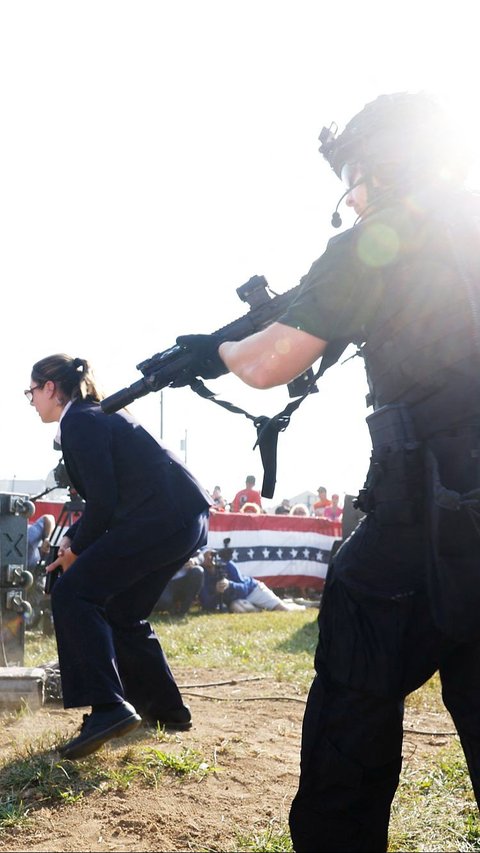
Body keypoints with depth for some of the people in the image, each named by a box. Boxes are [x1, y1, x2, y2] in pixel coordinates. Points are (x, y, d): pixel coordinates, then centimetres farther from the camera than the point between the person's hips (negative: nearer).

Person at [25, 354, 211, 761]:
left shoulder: (79, 421, -8)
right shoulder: (96, 415, 22)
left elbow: (103, 500, -13)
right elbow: (109, 495, 24)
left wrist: (77, 551, 1)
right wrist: (73, 539, 16)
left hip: (163, 516, -10)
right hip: (185, 519, 10)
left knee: (73, 594, -11)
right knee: (120, 612, 19)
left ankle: (109, 708, -19)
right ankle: (165, 708, 27)